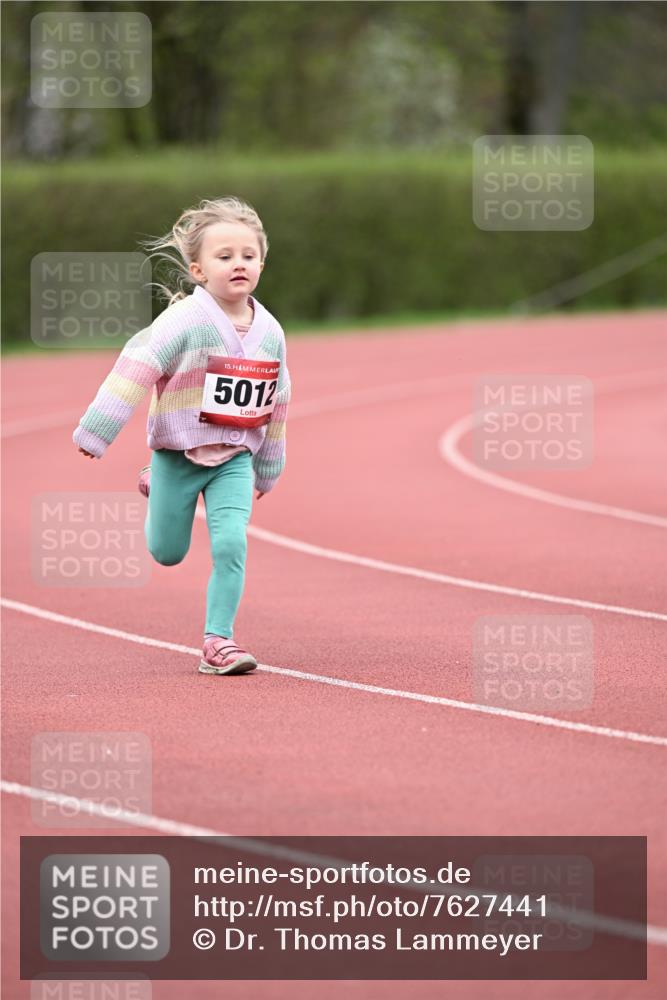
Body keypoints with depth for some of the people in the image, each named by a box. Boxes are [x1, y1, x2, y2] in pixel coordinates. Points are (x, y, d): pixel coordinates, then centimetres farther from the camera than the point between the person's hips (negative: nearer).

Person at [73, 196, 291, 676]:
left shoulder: (270, 332, -1)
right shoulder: (184, 321, -17)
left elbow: (276, 402, 11)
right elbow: (135, 368, -20)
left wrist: (268, 470, 17)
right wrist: (95, 433, -25)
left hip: (235, 459, 3)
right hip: (178, 453, -3)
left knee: (231, 544, -15)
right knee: (167, 553, 12)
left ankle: (218, 640, -5)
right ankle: (153, 488, 45)